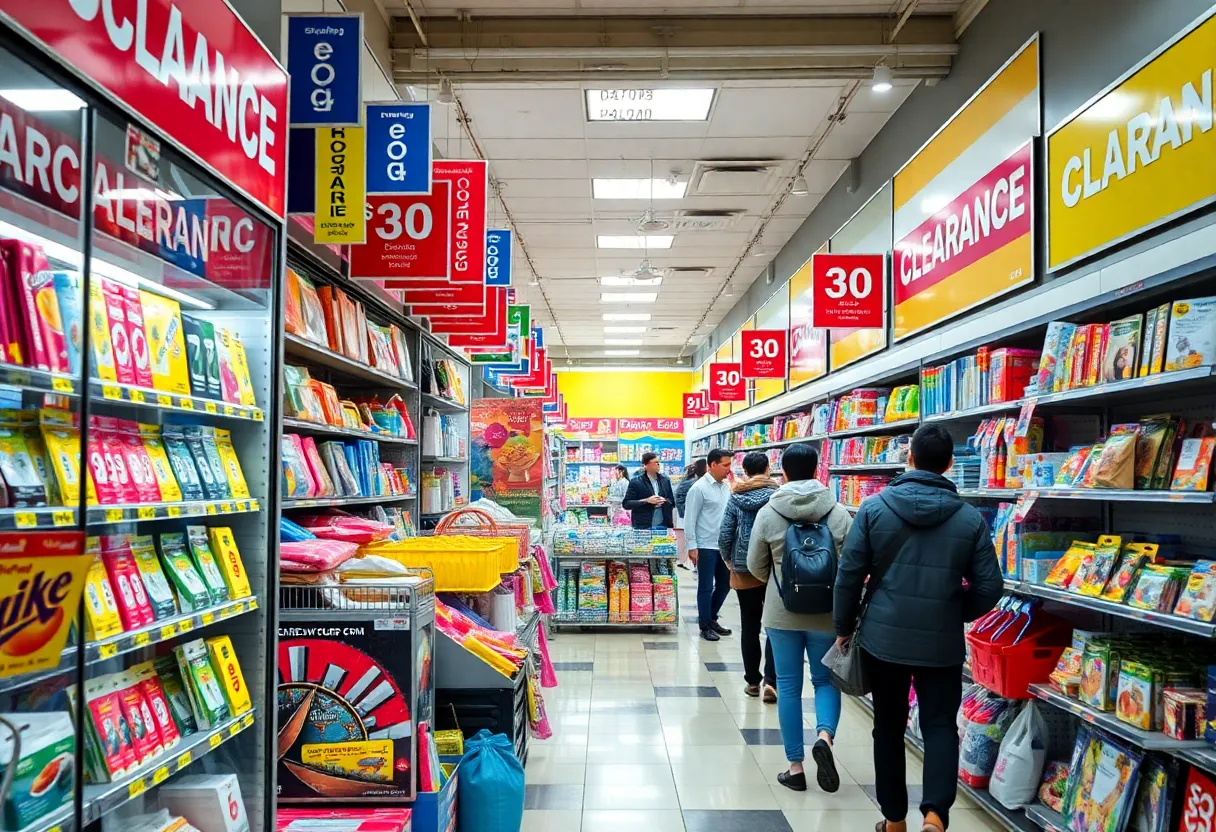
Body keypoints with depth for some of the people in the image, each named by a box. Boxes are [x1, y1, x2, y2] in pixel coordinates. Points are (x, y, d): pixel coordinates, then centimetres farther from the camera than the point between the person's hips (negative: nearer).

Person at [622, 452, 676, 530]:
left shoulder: (665, 480, 10)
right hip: (643, 527, -3)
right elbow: (626, 504, -4)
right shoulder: (636, 482, -1)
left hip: (663, 526, 3)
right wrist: (646, 501, -14)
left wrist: (664, 501, -7)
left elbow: (672, 502, 16)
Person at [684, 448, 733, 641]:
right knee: (706, 587, 3)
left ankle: (711, 618, 32)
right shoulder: (699, 488, -12)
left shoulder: (726, 487, 8)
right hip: (706, 547, -7)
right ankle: (705, 626, 16)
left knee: (725, 584, 14)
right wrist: (692, 546, -14)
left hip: (724, 545, 7)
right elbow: (690, 519, -11)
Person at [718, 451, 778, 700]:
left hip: (744, 569, 1)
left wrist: (729, 560, 11)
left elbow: (725, 535, -5)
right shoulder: (777, 495, -6)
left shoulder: (736, 497, -3)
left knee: (749, 626, 11)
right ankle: (771, 680, -6)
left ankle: (752, 681, 18)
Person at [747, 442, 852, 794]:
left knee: (788, 686, 9)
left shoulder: (767, 513, -6)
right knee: (825, 679, 16)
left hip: (782, 613, 0)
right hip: (827, 613, 0)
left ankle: (795, 767, 14)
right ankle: (824, 735, -10)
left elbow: (755, 566, 1)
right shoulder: (838, 513, -7)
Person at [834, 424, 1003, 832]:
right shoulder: (971, 518, -5)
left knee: (889, 729, 14)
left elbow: (849, 575, -6)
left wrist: (844, 628, 8)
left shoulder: (874, 507, -7)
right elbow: (988, 589, -2)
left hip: (883, 639, 0)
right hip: (942, 644, 0)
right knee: (940, 726, 10)